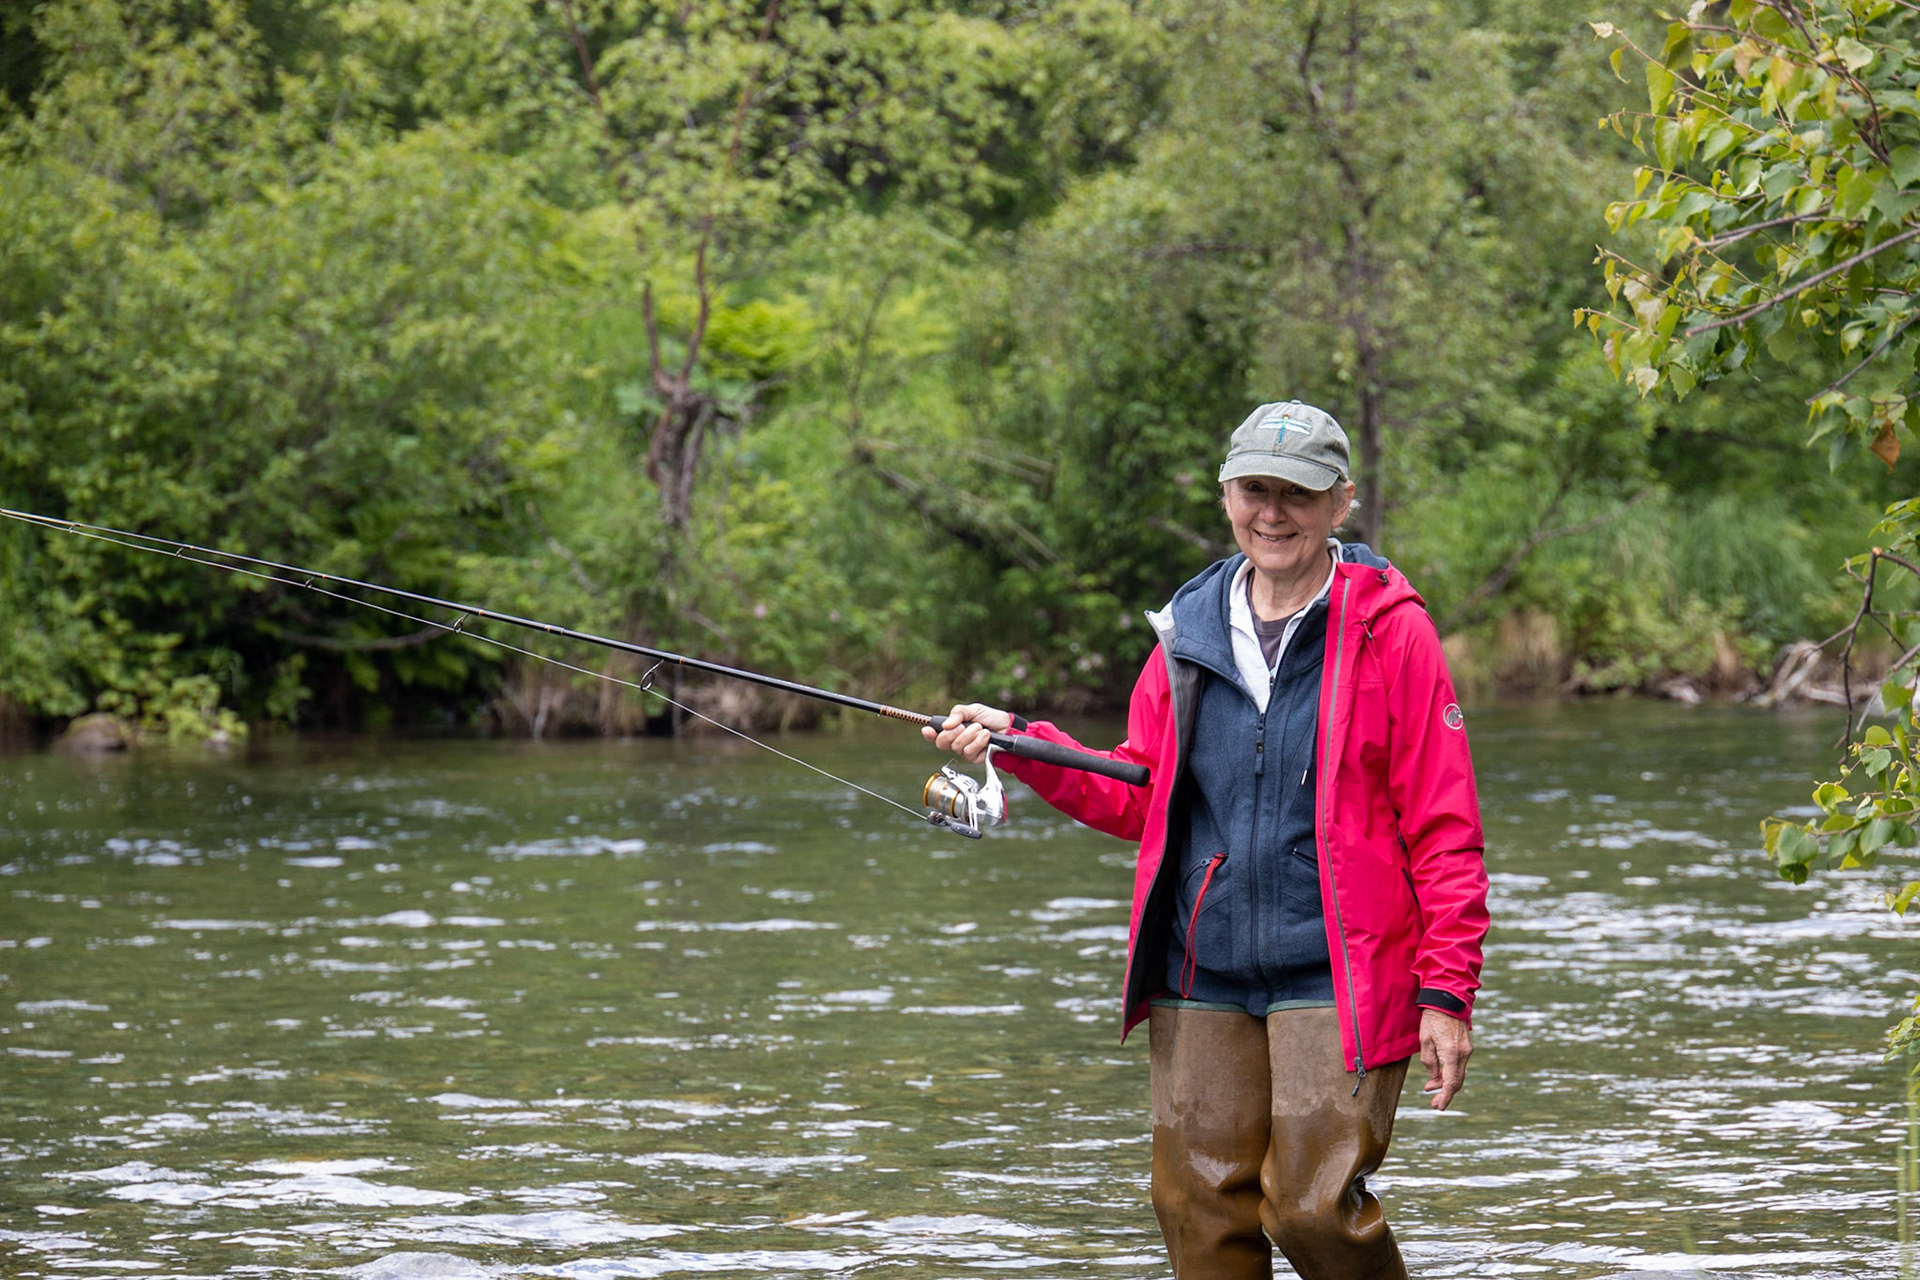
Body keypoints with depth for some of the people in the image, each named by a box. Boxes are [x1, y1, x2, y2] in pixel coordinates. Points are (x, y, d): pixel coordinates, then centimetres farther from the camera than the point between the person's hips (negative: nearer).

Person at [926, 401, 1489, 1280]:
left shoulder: (1389, 630, -4)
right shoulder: (1189, 632, 10)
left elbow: (1444, 828, -4)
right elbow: (1138, 800, 16)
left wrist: (1447, 992, -9)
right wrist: (1017, 744, 2)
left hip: (1335, 980, -5)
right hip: (1202, 978, 5)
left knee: (1313, 1206, -13)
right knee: (1201, 1208, 4)